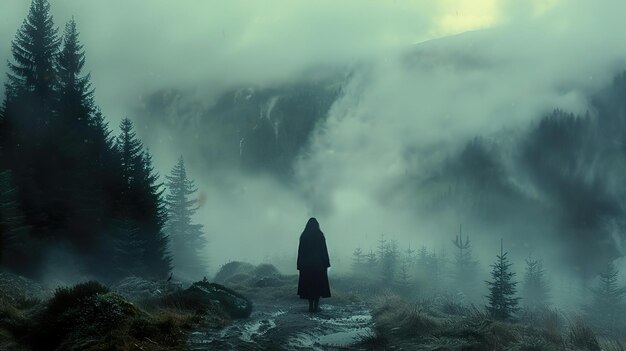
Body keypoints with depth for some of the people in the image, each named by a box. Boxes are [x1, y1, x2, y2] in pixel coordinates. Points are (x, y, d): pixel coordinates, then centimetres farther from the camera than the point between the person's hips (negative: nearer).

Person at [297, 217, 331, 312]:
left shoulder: (303, 236, 0)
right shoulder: (320, 235, -4)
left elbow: (300, 251, 0)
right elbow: (324, 250, -6)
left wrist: (300, 265, 5)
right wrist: (326, 264, -1)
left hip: (306, 264, 1)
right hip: (319, 264, -1)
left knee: (308, 284, 6)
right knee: (318, 284, 5)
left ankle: (311, 306, 3)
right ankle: (316, 306, 0)